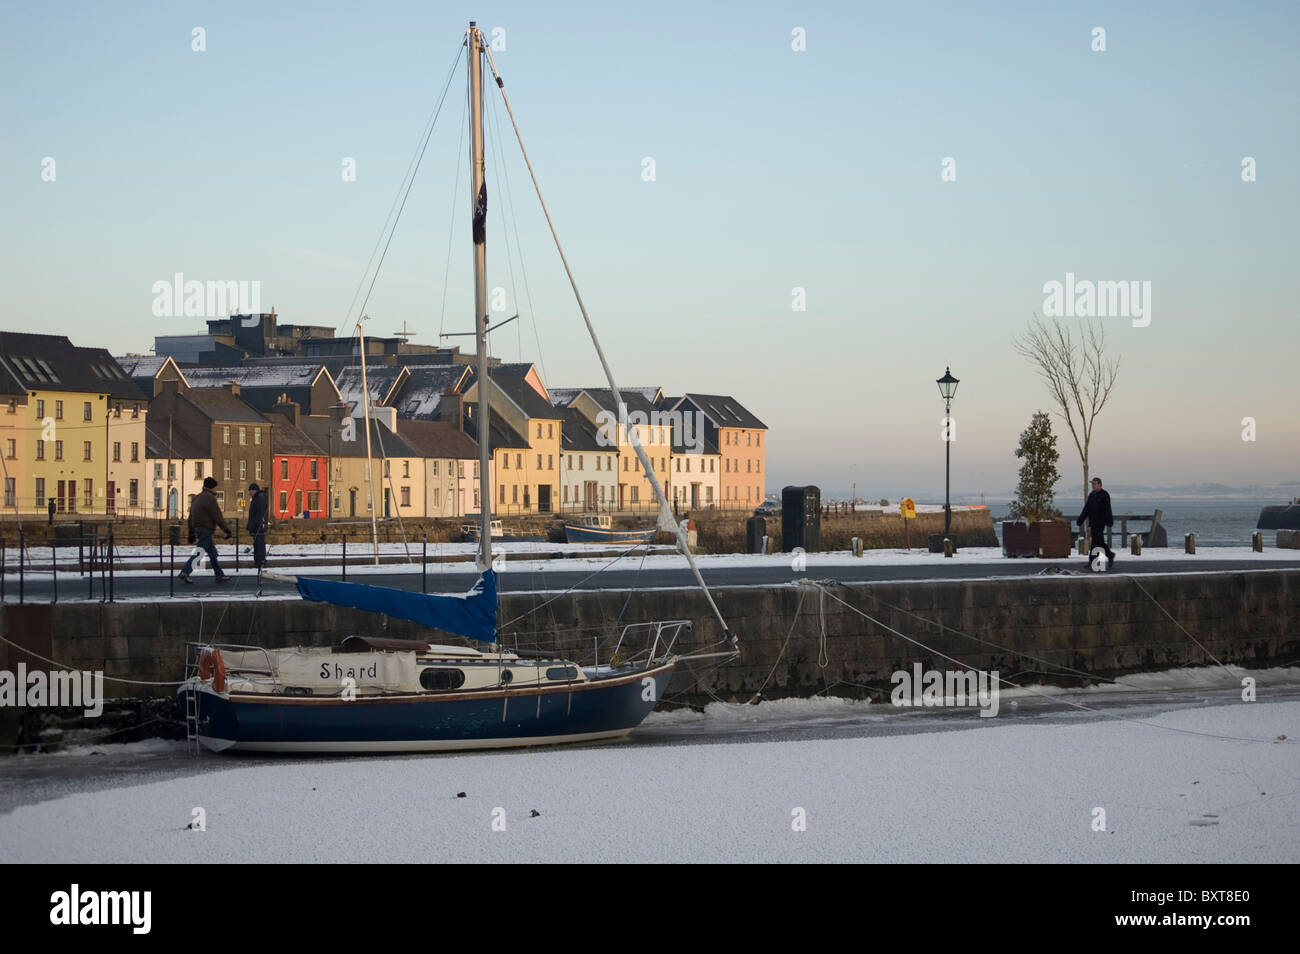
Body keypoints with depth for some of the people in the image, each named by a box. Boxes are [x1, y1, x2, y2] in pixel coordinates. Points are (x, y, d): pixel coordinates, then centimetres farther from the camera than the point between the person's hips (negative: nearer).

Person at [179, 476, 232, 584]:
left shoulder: (196, 498, 17)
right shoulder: (210, 498, -12)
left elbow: (191, 517, 20)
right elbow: (218, 517, -13)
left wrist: (191, 533, 23)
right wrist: (227, 530, -6)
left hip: (198, 529, 10)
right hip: (206, 530, -10)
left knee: (212, 552, 13)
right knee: (199, 552, -10)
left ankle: (219, 574, 14)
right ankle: (185, 572, -16)